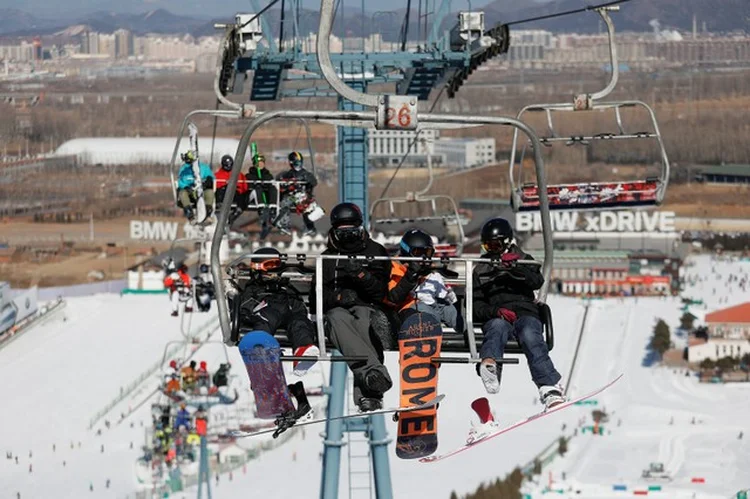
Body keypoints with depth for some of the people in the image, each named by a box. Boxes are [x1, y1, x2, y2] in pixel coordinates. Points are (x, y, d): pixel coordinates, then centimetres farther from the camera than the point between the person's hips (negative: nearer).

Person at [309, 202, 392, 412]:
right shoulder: (327, 258, 21)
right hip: (337, 309, 1)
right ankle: (373, 371, -59)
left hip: (368, 308, -1)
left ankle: (366, 394, -55)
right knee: (338, 319, -38)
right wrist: (338, 297, -9)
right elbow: (317, 297, 13)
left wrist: (362, 275, -16)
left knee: (363, 318, -39)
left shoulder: (375, 253, 15)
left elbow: (381, 292, 3)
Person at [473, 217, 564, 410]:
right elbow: (476, 305, 14)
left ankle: (550, 389, -52)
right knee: (498, 327, -37)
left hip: (526, 312, 0)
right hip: (496, 316, 0)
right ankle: (489, 363, -71)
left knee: (530, 337, -34)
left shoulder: (524, 261, 22)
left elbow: (537, 282, 1)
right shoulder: (481, 271, 25)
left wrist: (515, 268, -17)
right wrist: (496, 311, -8)